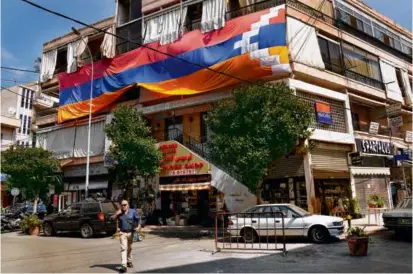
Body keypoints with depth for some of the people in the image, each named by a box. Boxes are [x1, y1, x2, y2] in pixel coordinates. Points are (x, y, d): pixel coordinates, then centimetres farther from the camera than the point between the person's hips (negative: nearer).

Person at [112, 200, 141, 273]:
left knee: (129, 248, 17)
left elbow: (138, 219, 2)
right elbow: (112, 219, -8)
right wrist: (117, 214, -19)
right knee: (123, 248, -13)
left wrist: (138, 227, -11)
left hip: (130, 232, 1)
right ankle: (124, 266, -17)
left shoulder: (132, 212, -2)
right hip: (122, 233, -1)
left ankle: (129, 261, 37)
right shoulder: (119, 213, -1)